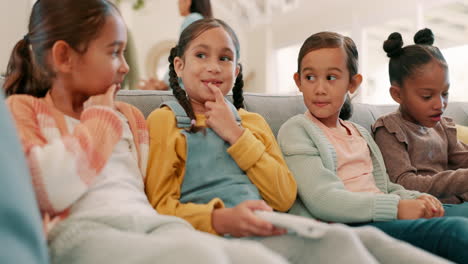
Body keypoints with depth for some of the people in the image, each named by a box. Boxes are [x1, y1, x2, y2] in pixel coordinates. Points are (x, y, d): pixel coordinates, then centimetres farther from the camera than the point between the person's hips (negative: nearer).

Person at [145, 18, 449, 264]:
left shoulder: (253, 122, 21)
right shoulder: (164, 120, 8)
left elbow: (285, 198, 8)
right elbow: (162, 206, -2)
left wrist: (236, 136, -1)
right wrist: (220, 219, -22)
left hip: (271, 230, 5)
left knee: (369, 237, -23)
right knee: (337, 239, -30)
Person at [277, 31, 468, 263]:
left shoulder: (360, 133, 22)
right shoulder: (296, 130, -2)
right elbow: (322, 200, -14)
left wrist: (414, 199, 3)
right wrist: (396, 207, -17)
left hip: (382, 219, 7)